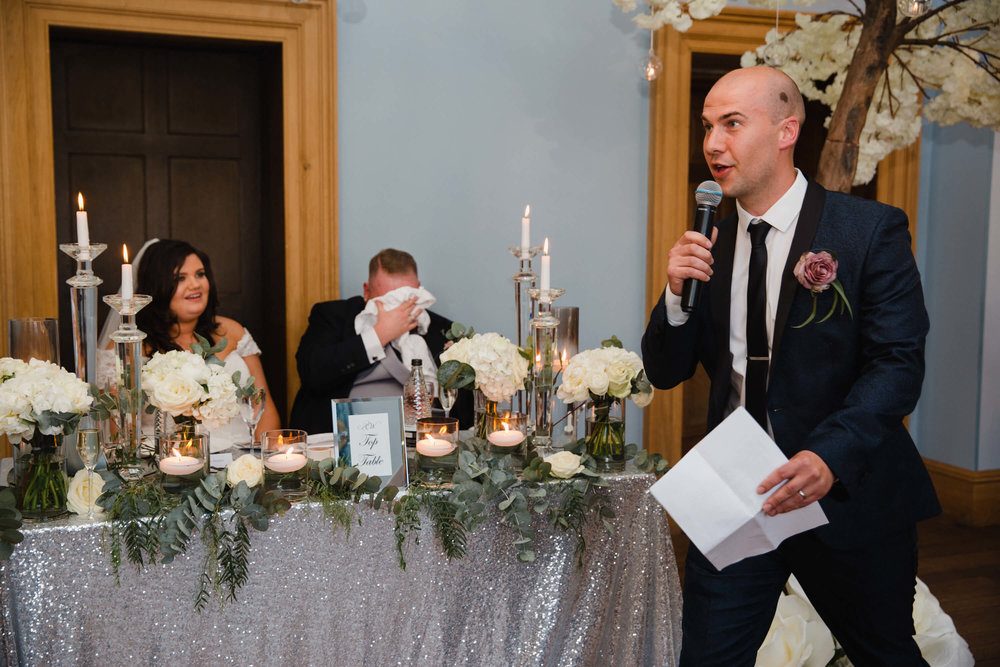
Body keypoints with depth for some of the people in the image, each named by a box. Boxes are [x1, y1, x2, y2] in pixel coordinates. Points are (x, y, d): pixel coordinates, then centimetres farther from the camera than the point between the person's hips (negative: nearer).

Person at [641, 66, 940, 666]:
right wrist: (677, 295, -12)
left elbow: (899, 363, -14)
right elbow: (665, 372, 7)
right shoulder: (711, 245, 5)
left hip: (848, 495, -2)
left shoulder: (871, 229, -8)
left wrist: (831, 456, -29)